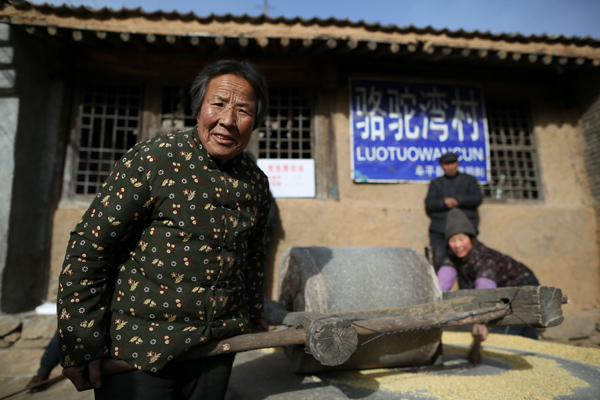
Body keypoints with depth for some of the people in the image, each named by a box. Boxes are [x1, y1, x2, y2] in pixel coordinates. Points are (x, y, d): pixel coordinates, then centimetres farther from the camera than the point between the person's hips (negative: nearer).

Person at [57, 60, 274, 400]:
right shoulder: (153, 161, -13)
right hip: (138, 349, -4)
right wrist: (81, 344, -11)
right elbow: (88, 247, -12)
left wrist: (254, 313, 24)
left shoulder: (256, 183, 2)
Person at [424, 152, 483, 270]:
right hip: (440, 229, 1)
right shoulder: (435, 183, 21)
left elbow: (477, 198, 3)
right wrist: (444, 203, -14)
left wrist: (458, 200, -11)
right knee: (437, 260, -12)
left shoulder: (469, 180, 18)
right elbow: (429, 203, 6)